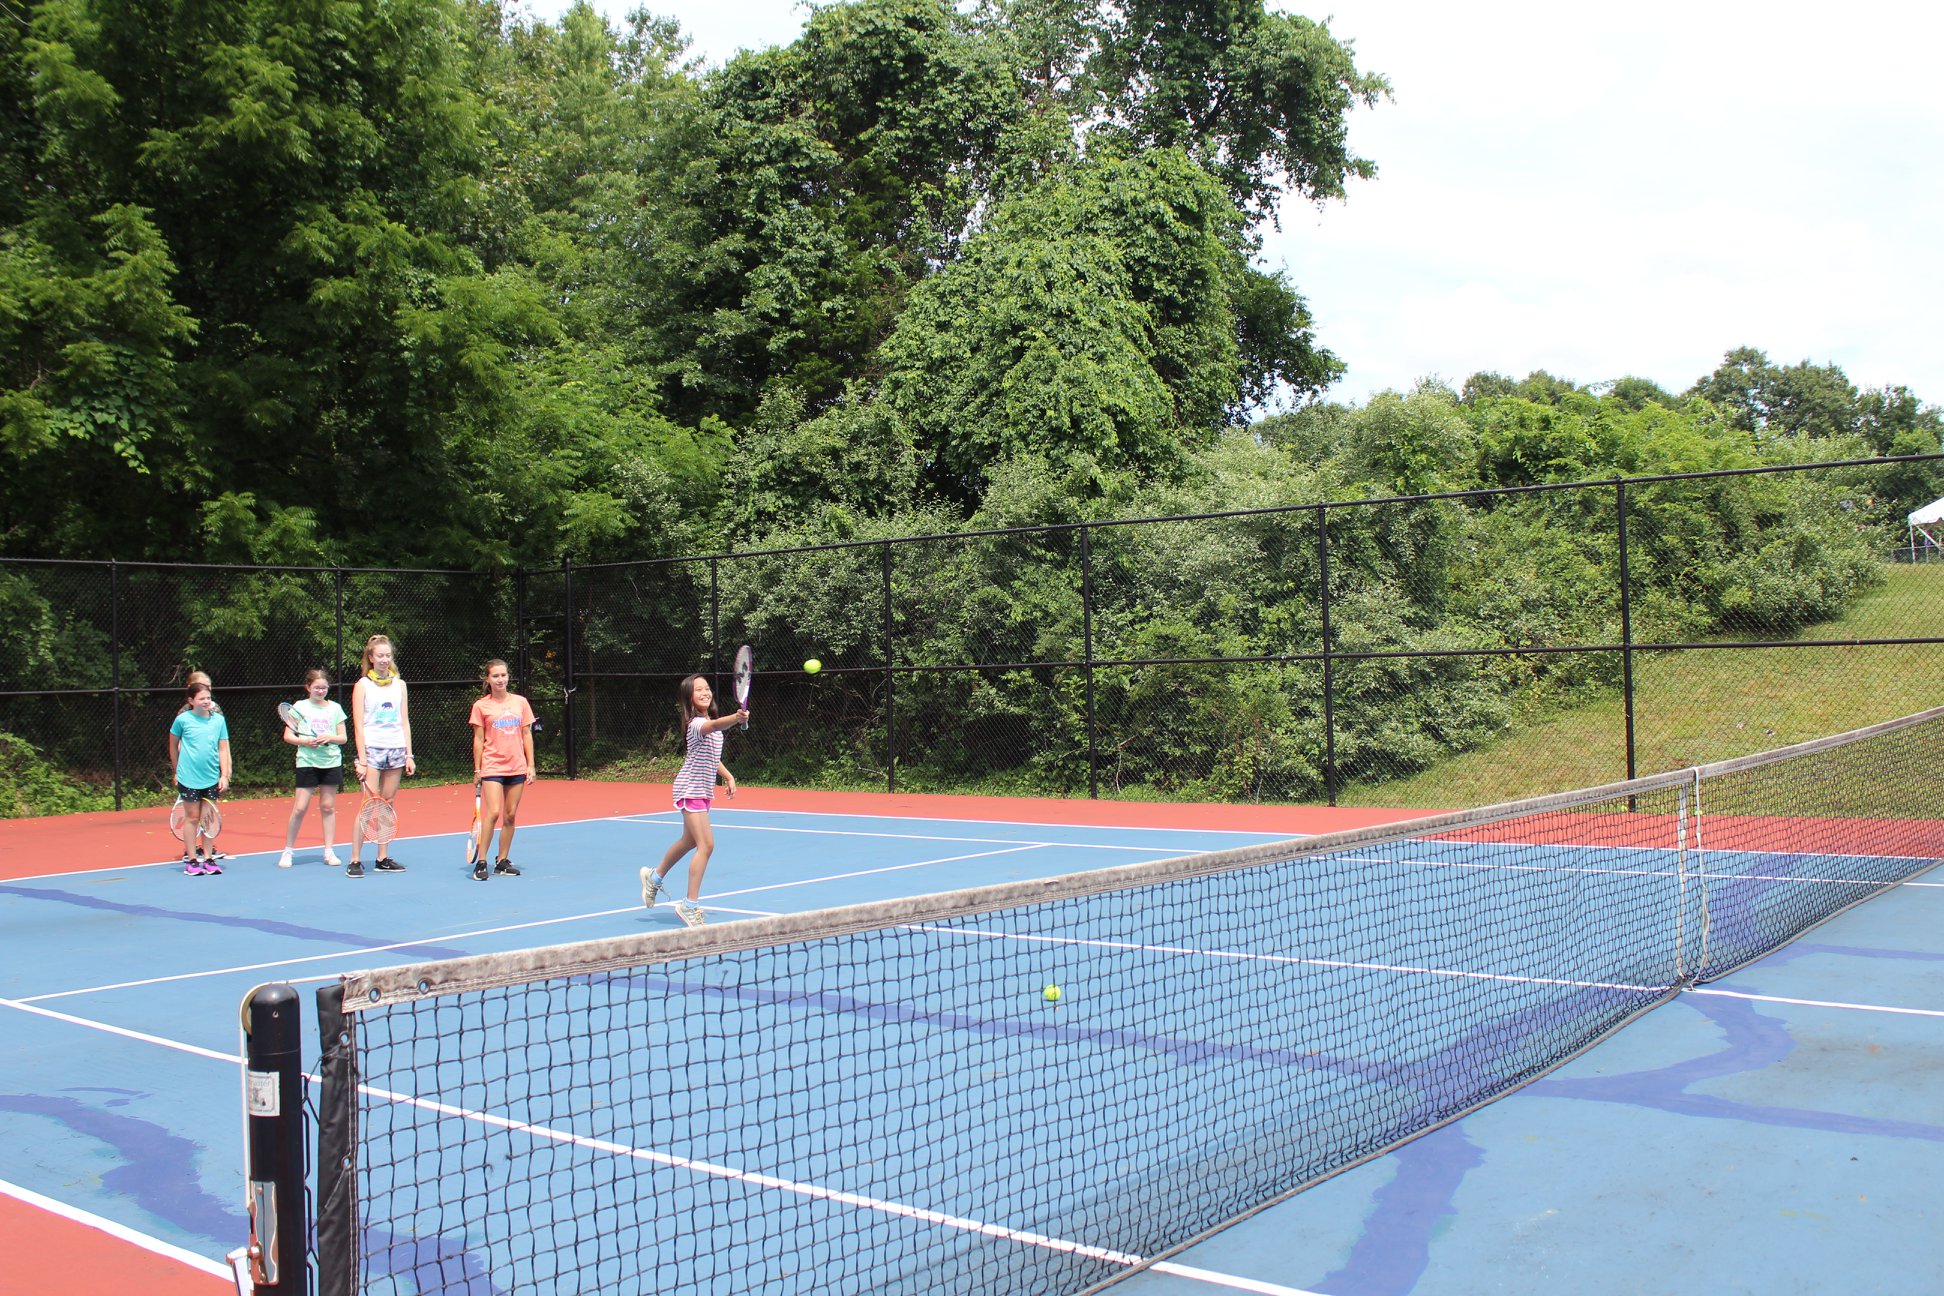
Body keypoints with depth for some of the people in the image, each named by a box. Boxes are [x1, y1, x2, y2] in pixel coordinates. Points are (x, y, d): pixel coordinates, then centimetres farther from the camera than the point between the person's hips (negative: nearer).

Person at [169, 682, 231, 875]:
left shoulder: (218, 720, 2)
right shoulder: (183, 719, -4)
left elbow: (223, 749, 4)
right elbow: (173, 746, 9)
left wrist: (224, 775, -1)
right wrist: (177, 771, 12)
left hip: (211, 778, 2)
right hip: (189, 778, -2)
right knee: (192, 818, 2)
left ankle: (207, 858, 14)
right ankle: (190, 859, 10)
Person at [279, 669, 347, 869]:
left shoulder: (335, 708, 7)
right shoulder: (300, 707, 1)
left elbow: (342, 738, 7)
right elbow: (288, 736, 0)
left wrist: (329, 737, -12)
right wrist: (305, 741, -16)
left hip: (331, 762, 2)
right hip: (307, 762, -2)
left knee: (328, 806, 5)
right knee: (299, 808, -4)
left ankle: (329, 851, 12)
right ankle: (287, 851, 8)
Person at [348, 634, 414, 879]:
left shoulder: (399, 684, 12)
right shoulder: (363, 685, 1)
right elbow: (359, 725, -4)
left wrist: (409, 755, 6)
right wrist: (362, 760, -12)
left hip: (396, 749, 4)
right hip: (372, 748, -4)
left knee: (388, 805, 6)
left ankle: (383, 858, 11)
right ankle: (355, 861, -5)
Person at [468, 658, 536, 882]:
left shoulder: (520, 702, 8)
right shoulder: (481, 706, 1)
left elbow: (527, 735, 10)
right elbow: (478, 740, 2)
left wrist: (531, 765, 5)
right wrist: (477, 770, -1)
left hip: (517, 768, 3)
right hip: (492, 767, -3)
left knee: (510, 815, 5)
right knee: (493, 813, -15)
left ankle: (502, 861, 15)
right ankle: (481, 863, -7)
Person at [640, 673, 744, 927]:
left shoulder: (711, 722, 9)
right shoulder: (696, 724, -21)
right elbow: (715, 726, -46)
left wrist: (728, 776, 11)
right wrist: (736, 718, -63)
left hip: (703, 790, 10)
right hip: (690, 789, -10)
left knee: (689, 841, 24)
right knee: (706, 844, -16)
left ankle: (654, 878, 47)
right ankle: (690, 906, -9)